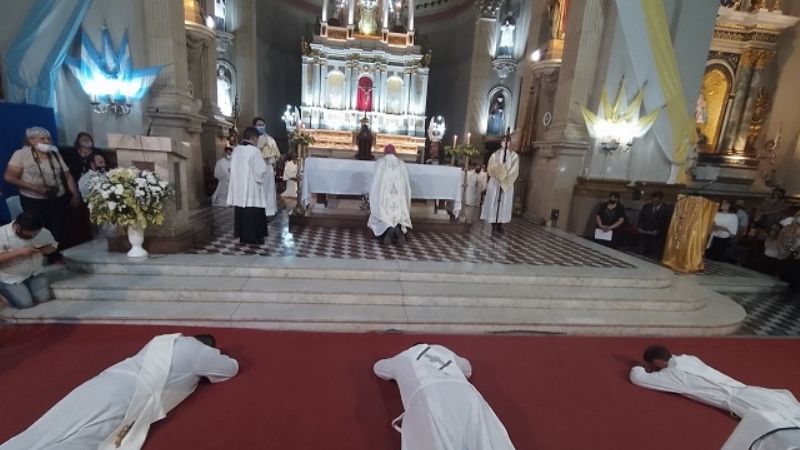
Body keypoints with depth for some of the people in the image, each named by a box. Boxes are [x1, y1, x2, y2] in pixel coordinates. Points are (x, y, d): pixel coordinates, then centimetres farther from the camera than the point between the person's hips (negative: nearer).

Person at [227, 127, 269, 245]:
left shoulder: (236, 150, 6)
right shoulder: (254, 151, -14)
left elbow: (234, 168, 14)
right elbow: (261, 169, -15)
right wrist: (265, 164, 6)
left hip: (238, 187, 7)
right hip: (251, 188, -7)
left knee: (241, 212, 12)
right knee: (252, 213, 2)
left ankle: (242, 236, 21)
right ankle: (252, 237, 8)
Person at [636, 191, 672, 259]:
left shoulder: (667, 209, -2)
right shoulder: (646, 207, 12)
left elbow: (668, 223, -6)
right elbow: (640, 219, 12)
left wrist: (658, 232, -15)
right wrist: (639, 228, -5)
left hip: (658, 238, -4)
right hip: (645, 236, 4)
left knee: (655, 259, -1)